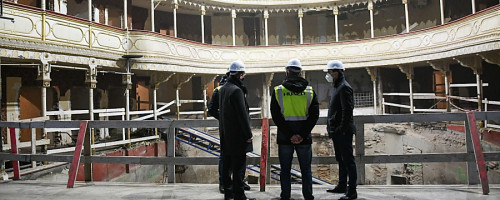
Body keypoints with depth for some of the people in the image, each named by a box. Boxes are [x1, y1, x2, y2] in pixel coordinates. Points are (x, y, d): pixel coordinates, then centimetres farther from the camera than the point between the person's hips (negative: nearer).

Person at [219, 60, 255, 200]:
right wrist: (248, 134, -13)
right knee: (238, 166, -3)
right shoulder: (236, 90, -18)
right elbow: (242, 114, -18)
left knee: (226, 165, 15)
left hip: (226, 134, 10)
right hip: (237, 135, -9)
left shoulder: (222, 89, 11)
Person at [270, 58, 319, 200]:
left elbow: (276, 116, -8)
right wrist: (302, 134, -8)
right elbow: (314, 115, -5)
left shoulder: (277, 91, -3)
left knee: (285, 170, 10)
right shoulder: (310, 91, 1)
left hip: (284, 136, -1)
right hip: (305, 137, 1)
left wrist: (289, 135, -8)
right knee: (306, 170, 11)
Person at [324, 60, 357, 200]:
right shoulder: (337, 87, 18)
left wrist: (342, 129, -22)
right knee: (340, 159, 18)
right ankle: (342, 186, 30)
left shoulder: (344, 87, -13)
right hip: (336, 131, 10)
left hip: (344, 132, -10)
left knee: (348, 159, -4)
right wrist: (331, 129, 18)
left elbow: (347, 110, -20)